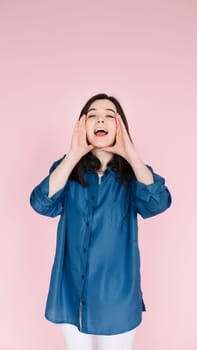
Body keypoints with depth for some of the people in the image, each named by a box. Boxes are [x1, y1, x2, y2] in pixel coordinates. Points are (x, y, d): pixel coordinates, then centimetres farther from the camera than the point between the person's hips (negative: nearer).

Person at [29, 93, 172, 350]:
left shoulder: (133, 172, -5)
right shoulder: (67, 168, -2)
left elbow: (158, 202, -24)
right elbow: (41, 203, -19)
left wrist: (130, 153, -22)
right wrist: (74, 154, -20)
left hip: (117, 295, -1)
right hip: (72, 291, 1)